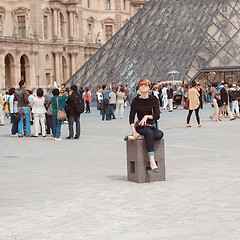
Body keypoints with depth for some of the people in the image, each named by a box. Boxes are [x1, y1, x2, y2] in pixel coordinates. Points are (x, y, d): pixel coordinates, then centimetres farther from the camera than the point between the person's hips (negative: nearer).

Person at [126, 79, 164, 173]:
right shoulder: (136, 101, -1)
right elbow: (131, 118, -1)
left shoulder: (153, 99, 4)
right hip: (140, 127, -3)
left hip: (151, 126, 3)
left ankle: (135, 137, -21)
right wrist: (134, 132, -13)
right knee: (149, 132, -37)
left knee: (159, 134, -32)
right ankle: (152, 161, -44)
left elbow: (157, 116, -2)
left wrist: (147, 116, -20)